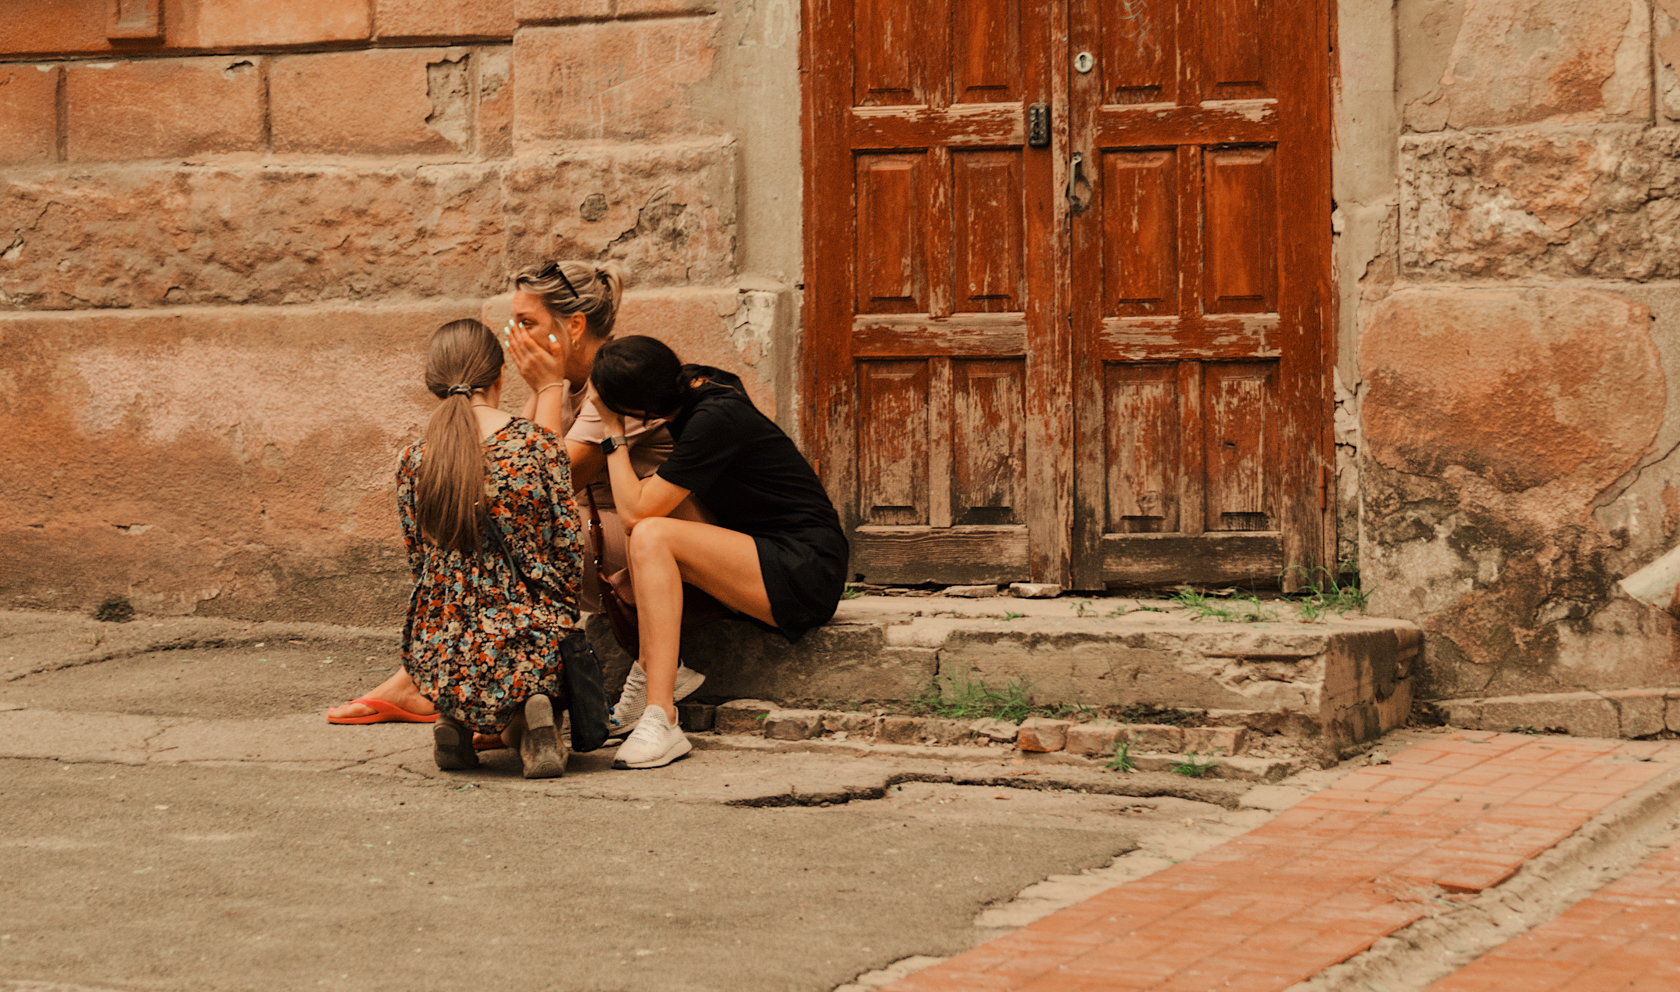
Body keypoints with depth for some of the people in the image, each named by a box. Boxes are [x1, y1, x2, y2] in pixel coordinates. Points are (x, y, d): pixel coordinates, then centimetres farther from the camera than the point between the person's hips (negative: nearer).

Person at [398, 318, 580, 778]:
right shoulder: (540, 446, -8)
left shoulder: (412, 463, -1)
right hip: (532, 651, -3)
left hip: (439, 665, 3)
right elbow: (570, 555, -1)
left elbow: (420, 563, 10)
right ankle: (532, 715, -3)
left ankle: (453, 722, 8)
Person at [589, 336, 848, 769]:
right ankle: (659, 672, -7)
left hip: (807, 573, -10)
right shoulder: (699, 384, 5)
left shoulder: (713, 421, -22)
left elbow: (635, 511, -20)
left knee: (651, 536, -24)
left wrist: (612, 429, -13)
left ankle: (660, 721, -30)